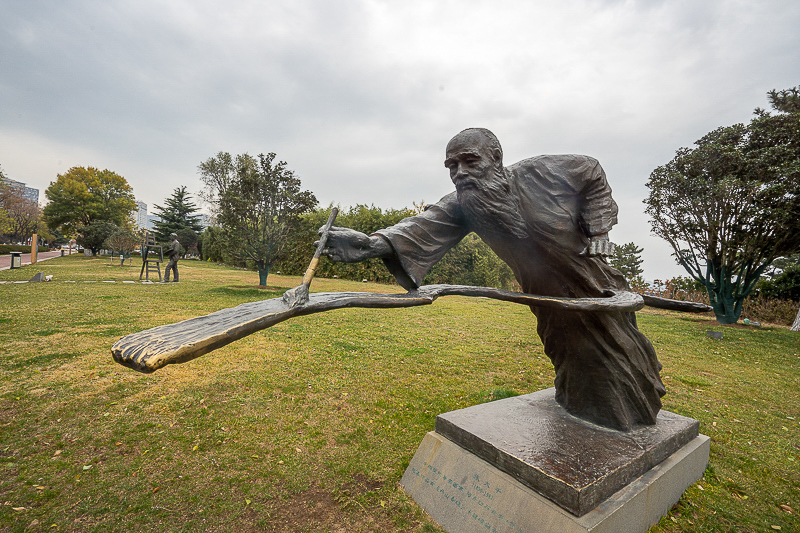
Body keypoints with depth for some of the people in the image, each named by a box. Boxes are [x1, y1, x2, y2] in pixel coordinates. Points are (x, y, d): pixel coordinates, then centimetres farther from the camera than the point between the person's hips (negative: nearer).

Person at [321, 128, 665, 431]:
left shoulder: (540, 173, -22)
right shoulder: (461, 206, -18)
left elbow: (592, 172, -2)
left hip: (598, 289, 0)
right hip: (552, 304, 1)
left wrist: (597, 229, -9)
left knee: (621, 358, 18)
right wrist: (373, 243, -56)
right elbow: (426, 226, -38)